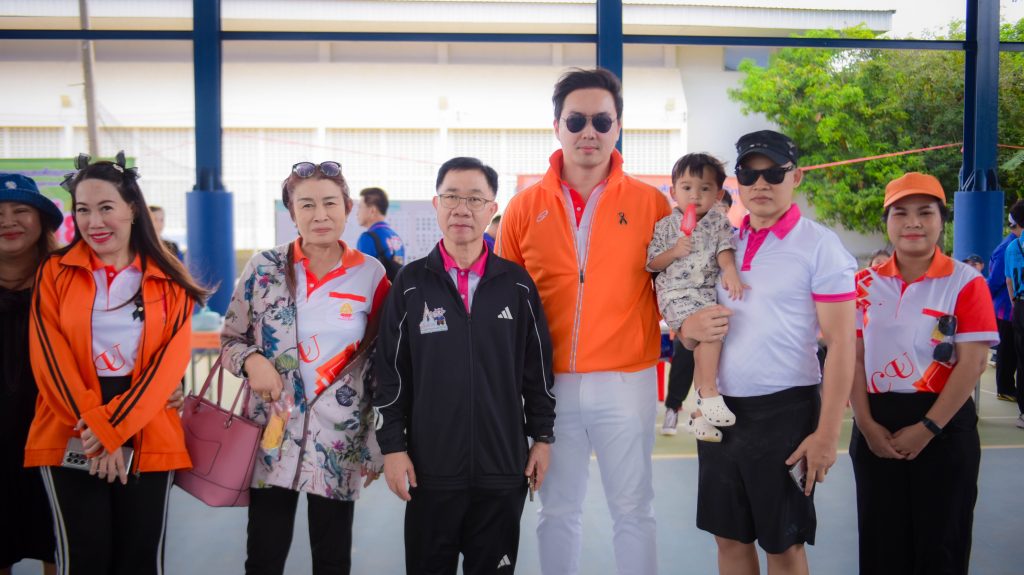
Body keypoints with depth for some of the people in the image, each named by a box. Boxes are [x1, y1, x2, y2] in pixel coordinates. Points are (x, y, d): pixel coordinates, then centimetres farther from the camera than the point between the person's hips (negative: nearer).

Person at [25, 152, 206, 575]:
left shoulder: (168, 281, 5)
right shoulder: (55, 273, 5)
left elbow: (172, 359, -5)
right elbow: (49, 359, -4)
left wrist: (114, 425, -15)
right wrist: (94, 429, -14)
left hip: (147, 441, 1)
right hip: (71, 441, 0)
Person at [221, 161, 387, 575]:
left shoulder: (371, 274, -2)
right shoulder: (263, 268, -3)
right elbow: (230, 339, 7)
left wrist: (384, 438, 2)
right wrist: (251, 361, -16)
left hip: (340, 440, 0)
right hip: (272, 434, 0)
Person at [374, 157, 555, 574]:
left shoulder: (517, 285, 2)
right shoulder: (411, 285, 0)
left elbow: (538, 369, 7)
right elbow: (391, 375, 1)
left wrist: (543, 437, 5)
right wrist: (392, 446, -2)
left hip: (503, 467, 1)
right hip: (430, 467, 0)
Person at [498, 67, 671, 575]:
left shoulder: (651, 203, 0)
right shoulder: (525, 206, 3)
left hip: (626, 381, -1)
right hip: (552, 383, 1)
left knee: (633, 510, 9)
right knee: (558, 510, 13)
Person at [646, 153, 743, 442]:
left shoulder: (719, 222, 9)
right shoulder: (665, 226, 3)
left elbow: (725, 250, -4)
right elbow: (651, 264, 3)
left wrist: (730, 272, -25)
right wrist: (675, 251, -13)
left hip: (707, 291, 4)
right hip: (677, 293, -4)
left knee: (702, 347, 5)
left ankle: (701, 414, 18)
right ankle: (709, 391, -19)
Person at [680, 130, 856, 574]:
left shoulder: (819, 245, -7)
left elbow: (840, 344, -10)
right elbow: (690, 322, 17)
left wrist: (826, 434, -16)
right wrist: (689, 329, -8)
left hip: (783, 411, -5)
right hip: (718, 408, 5)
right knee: (730, 537, 14)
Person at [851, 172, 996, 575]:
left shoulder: (965, 283, -5)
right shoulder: (865, 284, 5)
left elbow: (972, 364, -10)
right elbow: (854, 358, 3)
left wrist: (927, 428, -15)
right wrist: (867, 425, -8)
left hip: (943, 427, -3)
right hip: (877, 427, 3)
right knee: (880, 541, 11)